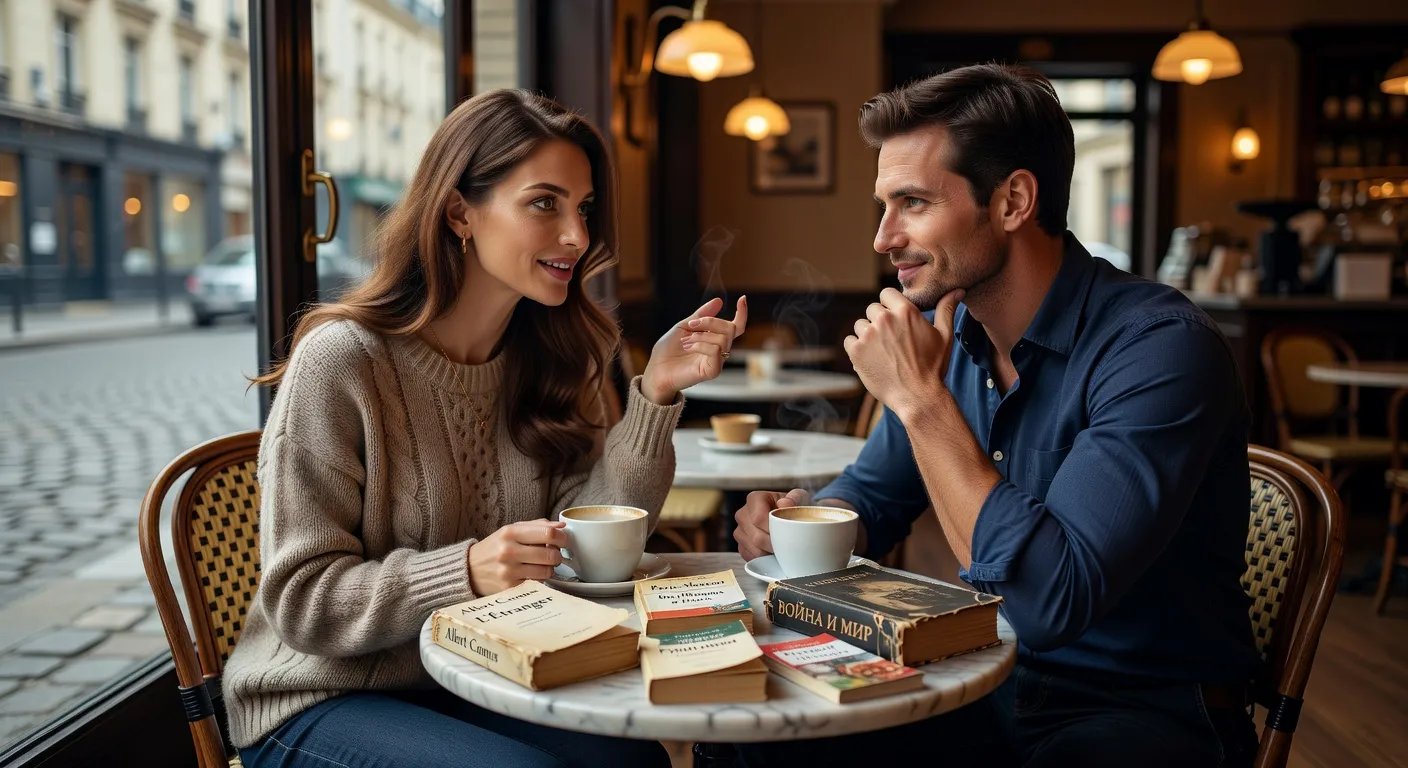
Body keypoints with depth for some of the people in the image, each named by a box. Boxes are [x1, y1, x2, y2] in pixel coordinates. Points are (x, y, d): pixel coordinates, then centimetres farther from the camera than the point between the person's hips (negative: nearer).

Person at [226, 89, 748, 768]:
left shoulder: (545, 356, 1)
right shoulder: (341, 362, -17)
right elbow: (300, 601, -16)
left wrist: (655, 393, -17)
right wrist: (467, 572, -32)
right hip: (323, 704, -4)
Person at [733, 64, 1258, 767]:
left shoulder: (1160, 348, -23)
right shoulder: (950, 327, -1)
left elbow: (1049, 602, -31)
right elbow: (872, 494, 13)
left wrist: (921, 397, -26)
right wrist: (802, 521, -11)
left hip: (1149, 708, -5)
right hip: (990, 683, 6)